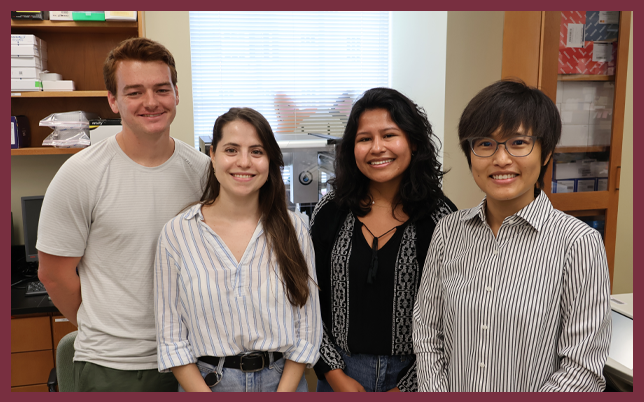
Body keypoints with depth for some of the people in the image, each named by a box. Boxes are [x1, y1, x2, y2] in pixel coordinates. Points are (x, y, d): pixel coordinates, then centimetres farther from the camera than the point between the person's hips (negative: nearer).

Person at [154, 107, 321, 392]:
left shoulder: (292, 229, -5)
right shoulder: (177, 233, -8)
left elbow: (307, 326, -3)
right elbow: (170, 335, -6)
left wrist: (283, 393, -11)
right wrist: (205, 397, -13)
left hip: (284, 379, 1)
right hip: (204, 382, -1)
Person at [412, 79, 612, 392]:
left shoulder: (578, 242, -17)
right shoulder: (449, 231, -6)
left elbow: (582, 366, -17)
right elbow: (427, 331, -2)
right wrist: (435, 390, -12)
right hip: (453, 388, 3)